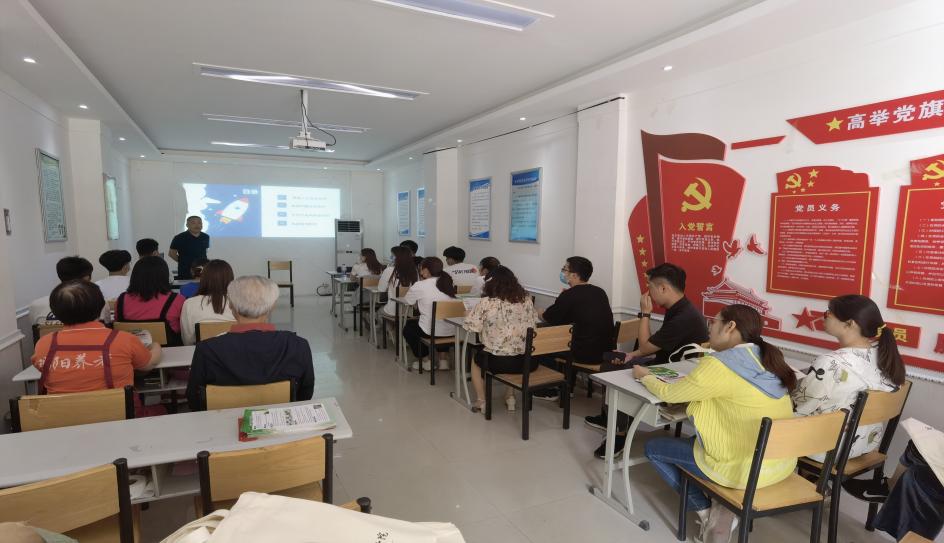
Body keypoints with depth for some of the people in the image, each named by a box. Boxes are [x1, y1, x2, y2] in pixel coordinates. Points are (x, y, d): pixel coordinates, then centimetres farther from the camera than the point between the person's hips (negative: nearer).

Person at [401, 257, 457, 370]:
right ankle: (443, 359, 32)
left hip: (430, 332, -4)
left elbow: (407, 300, 4)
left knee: (408, 327, 27)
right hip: (451, 331, 5)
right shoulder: (448, 283, 3)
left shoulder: (420, 286, -12)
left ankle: (426, 361, 24)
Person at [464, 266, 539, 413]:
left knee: (476, 358, 30)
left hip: (497, 362, -3)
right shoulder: (526, 300, 1)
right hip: (528, 362, 3)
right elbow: (534, 323, 12)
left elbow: (471, 326, -6)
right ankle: (510, 397, 37)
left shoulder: (486, 303, -10)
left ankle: (481, 401, 31)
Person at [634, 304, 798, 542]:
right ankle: (725, 506, 15)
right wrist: (695, 377, 17)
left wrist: (645, 376, 10)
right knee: (690, 441, 29)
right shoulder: (766, 359, 3)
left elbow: (669, 394, -8)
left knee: (653, 448, 11)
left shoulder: (719, 364, -20)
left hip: (746, 469, -8)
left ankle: (707, 512, 10)